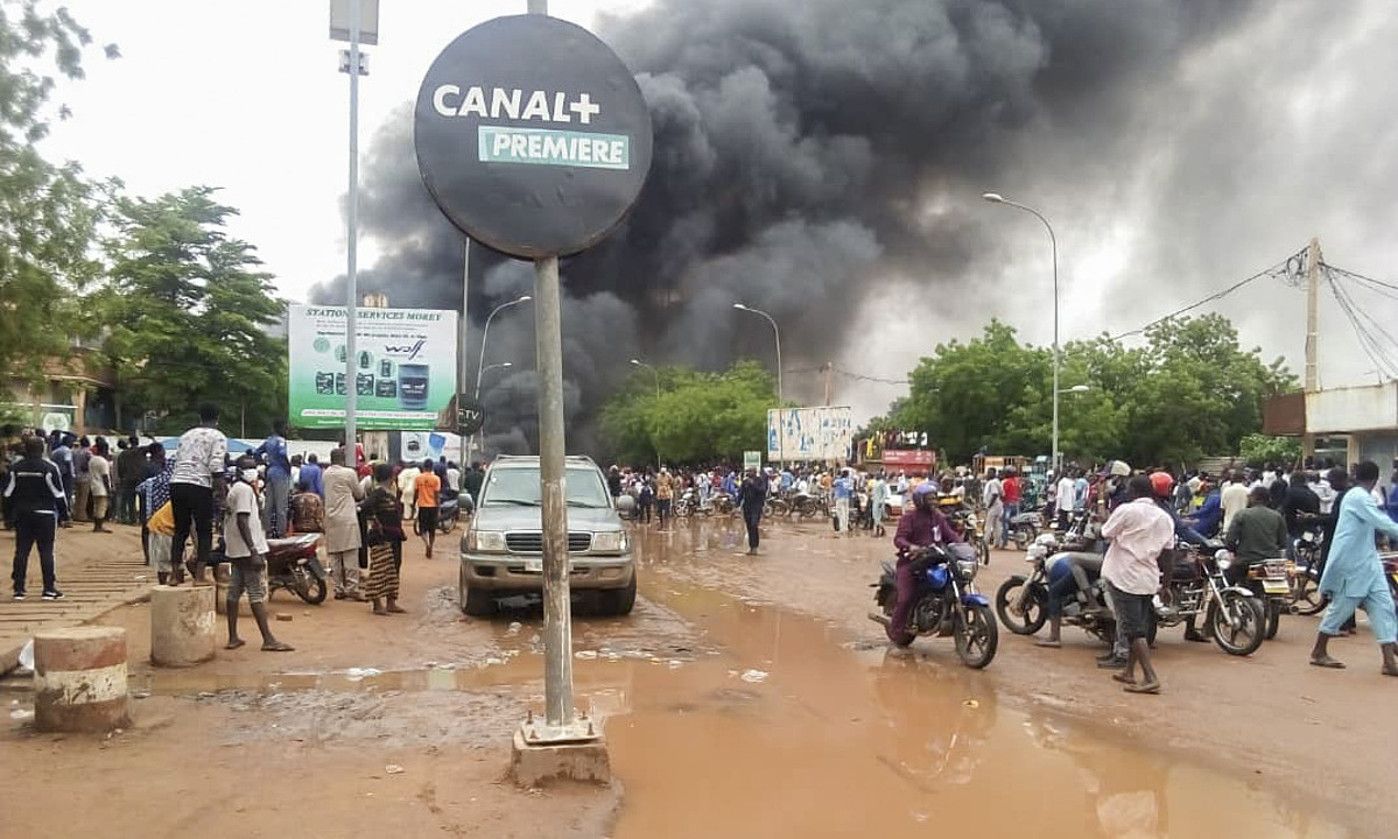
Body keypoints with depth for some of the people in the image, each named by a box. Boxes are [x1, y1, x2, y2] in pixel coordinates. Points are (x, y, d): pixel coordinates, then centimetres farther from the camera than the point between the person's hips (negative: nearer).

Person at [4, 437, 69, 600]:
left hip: (22, 515, 3)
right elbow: (58, 494, -6)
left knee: (21, 551, 7)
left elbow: (8, 494, 6)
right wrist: (64, 514, 2)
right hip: (45, 514, -3)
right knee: (46, 552, -1)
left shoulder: (14, 468, 3)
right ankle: (49, 588, 0)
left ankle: (19, 589, 8)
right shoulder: (49, 467, -8)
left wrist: (8, 517, 13)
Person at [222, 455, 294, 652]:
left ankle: (233, 638, 14)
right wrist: (254, 551, -24)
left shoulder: (233, 490, 17)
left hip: (235, 551, 10)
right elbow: (242, 521, -21)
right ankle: (268, 640, -11)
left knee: (235, 591, 10)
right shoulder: (245, 490, -13)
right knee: (258, 593, -10)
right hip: (248, 550, -10)